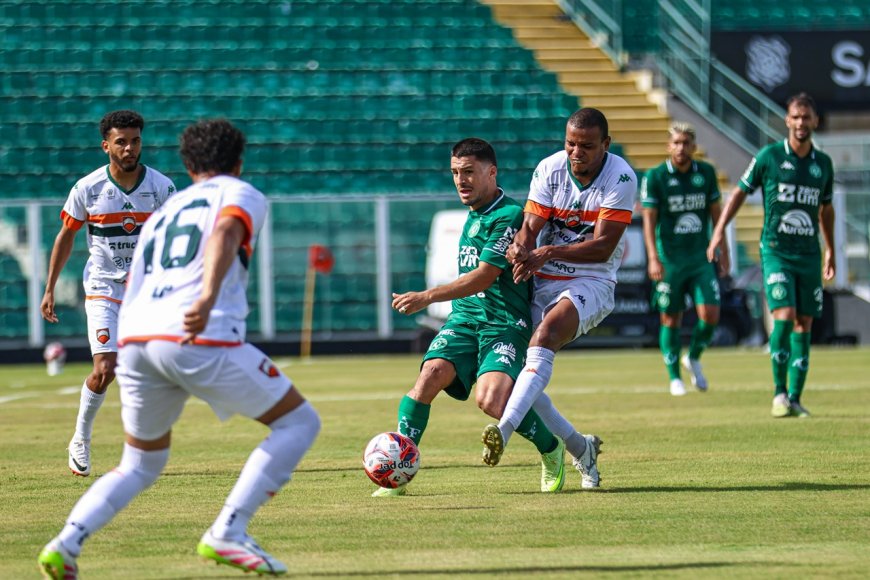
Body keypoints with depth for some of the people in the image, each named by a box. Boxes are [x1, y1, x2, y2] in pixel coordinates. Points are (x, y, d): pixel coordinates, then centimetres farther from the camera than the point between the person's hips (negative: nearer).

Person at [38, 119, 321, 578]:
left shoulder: (163, 211, 32)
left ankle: (66, 543, 1)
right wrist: (207, 299, -27)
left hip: (134, 340, 6)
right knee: (299, 422, 8)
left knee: (141, 465, 24)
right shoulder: (241, 195, 13)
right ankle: (226, 533, -6)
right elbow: (224, 234, -10)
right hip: (202, 337, -6)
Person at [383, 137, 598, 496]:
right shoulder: (473, 214, 17)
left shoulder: (508, 216, -12)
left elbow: (483, 277, -17)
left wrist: (427, 298, -19)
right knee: (431, 375, -19)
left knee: (491, 400, -26)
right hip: (464, 317, 7)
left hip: (505, 322, -7)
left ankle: (551, 449, 4)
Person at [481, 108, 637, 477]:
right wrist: (520, 249, -32)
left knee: (547, 332, -35)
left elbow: (602, 247, -19)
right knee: (511, 374, -2)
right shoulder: (549, 170, -3)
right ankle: (582, 449, 17)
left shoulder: (621, 178, -14)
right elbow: (530, 226, -8)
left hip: (591, 282, -5)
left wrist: (550, 252, -32)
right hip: (542, 282, 5)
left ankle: (504, 430, -50)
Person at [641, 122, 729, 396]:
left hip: (701, 258, 2)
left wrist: (723, 251, 11)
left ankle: (694, 359, 19)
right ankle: (674, 377, 16)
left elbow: (716, 212, 13)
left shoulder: (706, 173, 5)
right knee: (671, 320, 3)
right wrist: (653, 258, -19)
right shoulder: (655, 177, -6)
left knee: (710, 314, -9)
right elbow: (649, 219, -9)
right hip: (670, 259, -2)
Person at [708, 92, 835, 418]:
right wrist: (719, 230, -3)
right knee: (784, 316, -17)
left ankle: (795, 398, 7)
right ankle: (779, 393, -8)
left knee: (804, 324, 3)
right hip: (776, 250, -4)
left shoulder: (823, 164, 8)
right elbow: (741, 192, 5)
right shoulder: (769, 156, -3)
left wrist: (830, 251, 25)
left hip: (809, 254, 4)